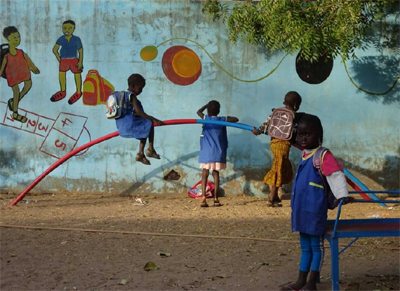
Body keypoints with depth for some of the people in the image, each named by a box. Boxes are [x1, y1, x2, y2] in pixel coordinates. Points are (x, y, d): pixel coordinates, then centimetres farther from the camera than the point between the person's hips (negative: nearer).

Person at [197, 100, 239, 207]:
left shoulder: (206, 118, 2)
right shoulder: (222, 119, 2)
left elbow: (198, 111, 21)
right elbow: (236, 119, 9)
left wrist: (207, 105, 27)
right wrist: (228, 118, 25)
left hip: (206, 152, 0)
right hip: (218, 153, 1)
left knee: (205, 175, 0)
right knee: (216, 174, 6)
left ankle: (204, 197, -16)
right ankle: (216, 199, 3)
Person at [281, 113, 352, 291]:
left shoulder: (323, 156, -14)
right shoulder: (304, 154, 11)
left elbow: (336, 175, -22)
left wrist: (342, 195, -31)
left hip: (315, 209, -8)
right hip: (301, 208, 9)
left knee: (316, 245, 2)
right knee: (305, 246, 16)